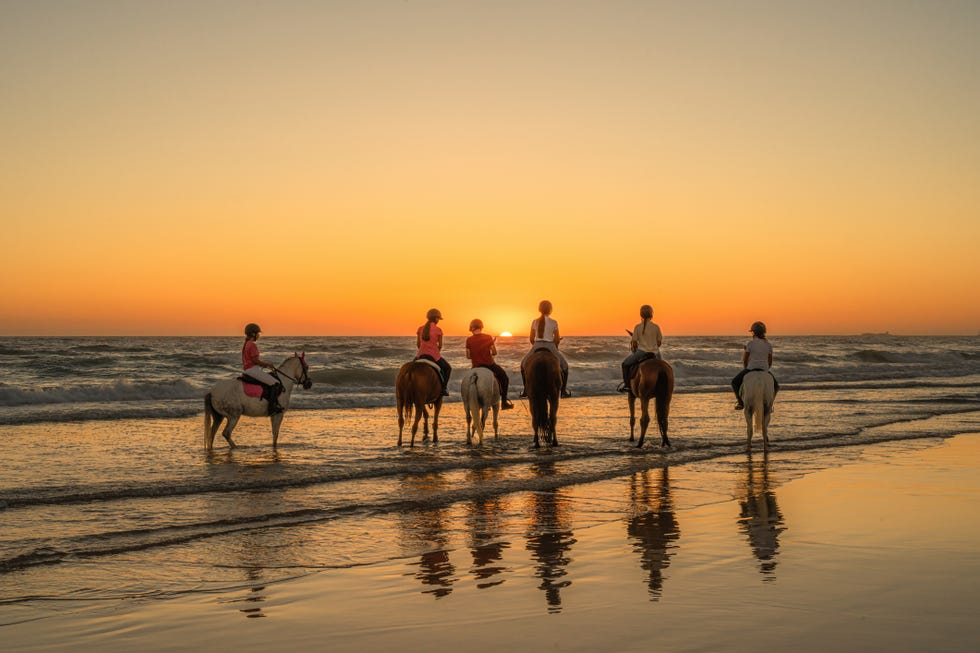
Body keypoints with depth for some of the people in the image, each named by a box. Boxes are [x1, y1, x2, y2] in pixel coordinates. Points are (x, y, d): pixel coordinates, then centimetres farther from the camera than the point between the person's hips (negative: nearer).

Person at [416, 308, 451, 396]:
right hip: (434, 356, -3)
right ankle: (443, 388, 13)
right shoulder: (438, 330, -5)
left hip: (421, 355, 3)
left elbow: (418, 344, 7)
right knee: (447, 368, 23)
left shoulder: (420, 329, 3)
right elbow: (440, 346, 1)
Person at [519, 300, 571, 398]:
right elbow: (557, 340, -2)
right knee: (564, 365, 21)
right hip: (550, 348, -1)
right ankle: (564, 391, 18)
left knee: (524, 363, 26)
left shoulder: (535, 322, 0)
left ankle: (525, 390, 21)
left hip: (536, 348, 1)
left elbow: (531, 339, 2)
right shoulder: (553, 323, -5)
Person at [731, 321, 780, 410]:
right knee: (775, 386, 26)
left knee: (735, 382, 16)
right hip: (765, 370, 3)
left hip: (751, 369, -3)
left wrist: (745, 369, 14)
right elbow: (770, 361, 6)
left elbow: (745, 359, -3)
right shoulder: (768, 344, 2)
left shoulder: (751, 343, -8)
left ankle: (741, 403, 10)